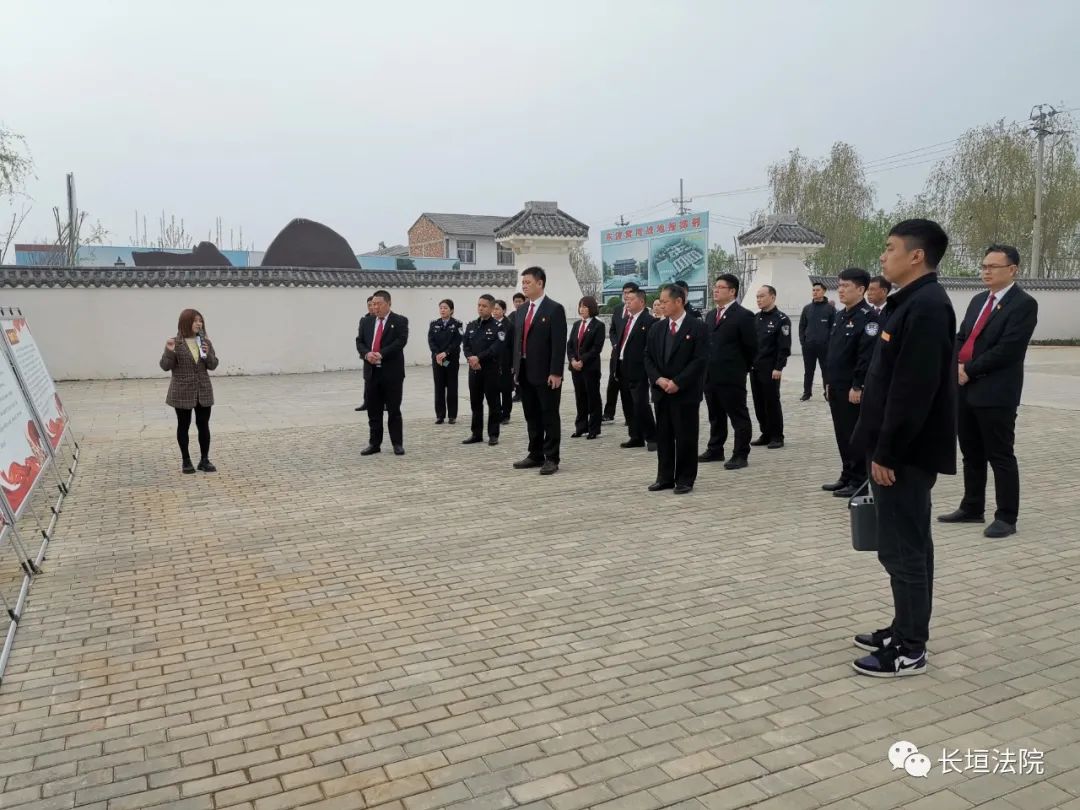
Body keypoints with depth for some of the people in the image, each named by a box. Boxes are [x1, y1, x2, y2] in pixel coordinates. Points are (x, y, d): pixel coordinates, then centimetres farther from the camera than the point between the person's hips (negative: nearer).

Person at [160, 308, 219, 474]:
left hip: (203, 391, 3)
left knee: (204, 426, 6)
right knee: (183, 426, 7)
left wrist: (208, 354, -15)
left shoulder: (205, 342, 3)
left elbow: (213, 365, 4)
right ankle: (186, 460, 18)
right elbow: (165, 366, -8)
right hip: (183, 392, -3)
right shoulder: (175, 343, -8)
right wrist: (169, 351, -25)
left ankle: (204, 460, 15)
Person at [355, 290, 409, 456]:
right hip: (372, 372, 4)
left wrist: (381, 354, -22)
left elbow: (401, 341, -14)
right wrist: (367, 354, -14)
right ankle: (374, 444, 16)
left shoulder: (400, 321, -2)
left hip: (392, 372, -4)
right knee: (373, 411, 8)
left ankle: (397, 444, 10)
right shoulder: (366, 321, 12)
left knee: (394, 410, 2)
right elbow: (359, 342, 7)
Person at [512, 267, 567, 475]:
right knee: (532, 417, 13)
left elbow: (559, 343, -13)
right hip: (525, 373, 7)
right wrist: (516, 368, 11)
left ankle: (551, 459, 6)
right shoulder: (522, 310, 14)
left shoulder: (554, 309, -8)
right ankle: (536, 455, 22)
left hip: (546, 374, -7)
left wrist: (556, 373, -18)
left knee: (549, 417, 0)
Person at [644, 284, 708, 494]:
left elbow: (700, 360, -12)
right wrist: (658, 379, -7)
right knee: (663, 436, 9)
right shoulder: (656, 328, 10)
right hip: (661, 392, 5)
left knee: (686, 437, 1)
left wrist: (677, 382, -16)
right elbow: (648, 357, 10)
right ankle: (665, 477, 18)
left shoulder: (697, 327, -6)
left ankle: (685, 479, 11)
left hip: (686, 392, -5)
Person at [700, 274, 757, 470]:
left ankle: (740, 455, 7)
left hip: (732, 377, -7)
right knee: (715, 416, 17)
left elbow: (751, 347, -7)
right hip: (710, 376, 8)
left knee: (739, 417, 1)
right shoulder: (710, 316, 15)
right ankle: (715, 450, 28)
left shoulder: (743, 316, -9)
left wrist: (742, 368, 0)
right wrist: (706, 368, 12)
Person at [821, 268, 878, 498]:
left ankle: (859, 482, 8)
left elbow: (867, 356, -19)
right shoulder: (840, 316, 15)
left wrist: (857, 387, -20)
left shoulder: (868, 317, -13)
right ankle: (847, 477, 24)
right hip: (836, 387, 8)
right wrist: (829, 381, 16)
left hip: (854, 389, -8)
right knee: (842, 434, 14)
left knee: (856, 435, -1)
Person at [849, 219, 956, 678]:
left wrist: (886, 453, -20)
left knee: (903, 549, -1)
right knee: (904, 547, 17)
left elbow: (913, 391, -23)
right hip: (897, 450, 10)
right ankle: (904, 631, 29)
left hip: (904, 454, -10)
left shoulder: (927, 306, -18)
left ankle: (910, 650, 10)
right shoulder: (912, 303, 14)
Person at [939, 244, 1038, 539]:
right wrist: (957, 365, -4)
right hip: (965, 389, 8)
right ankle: (972, 508, 25)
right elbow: (961, 337, 15)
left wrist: (969, 369, -13)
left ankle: (1006, 518, 8)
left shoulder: (1024, 304, -8)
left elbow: (1007, 349, -17)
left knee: (1000, 456, 0)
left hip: (996, 393, -7)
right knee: (971, 454, 15)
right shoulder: (978, 301, 16)